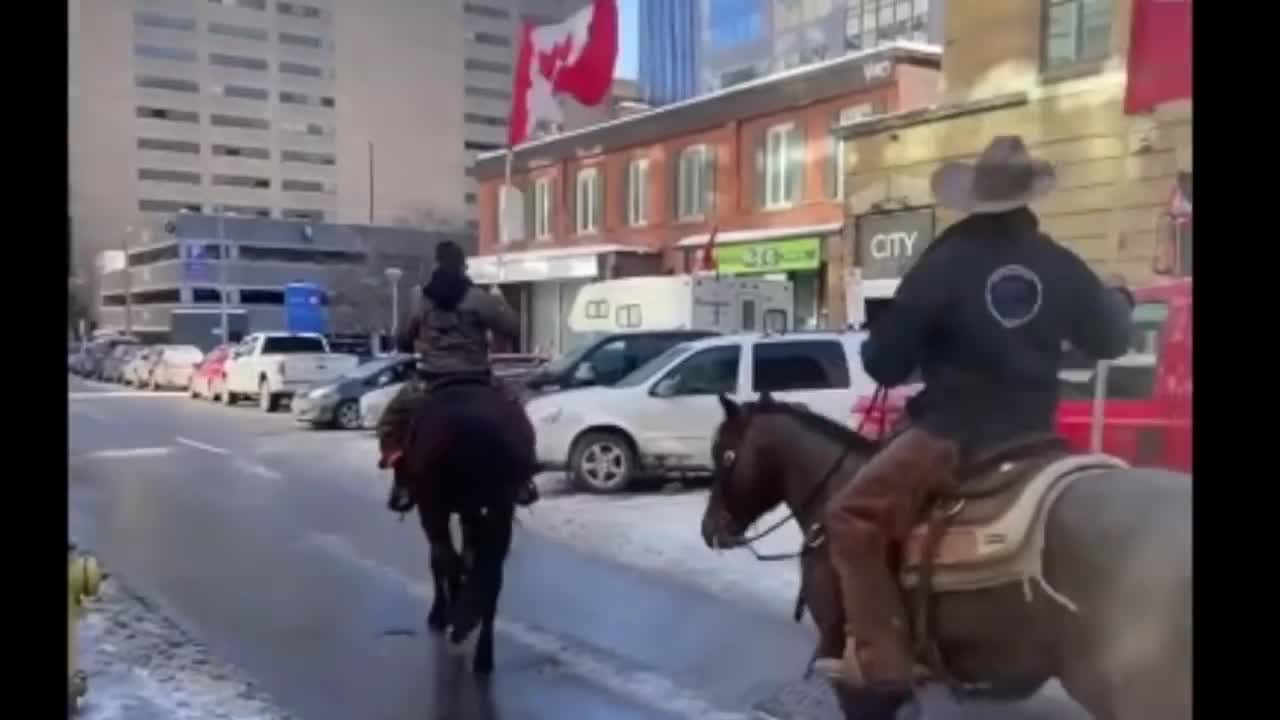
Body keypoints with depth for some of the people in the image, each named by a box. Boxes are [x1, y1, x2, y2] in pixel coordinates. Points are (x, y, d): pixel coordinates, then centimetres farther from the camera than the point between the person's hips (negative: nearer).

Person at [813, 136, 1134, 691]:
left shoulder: (947, 259, -10)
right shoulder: (1060, 266, 3)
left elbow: (884, 363, -9)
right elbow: (1111, 339, 20)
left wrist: (880, 355, 16)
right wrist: (1121, 301, 42)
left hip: (953, 433, -6)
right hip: (1032, 436, 6)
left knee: (851, 519, -3)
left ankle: (883, 659, -10)